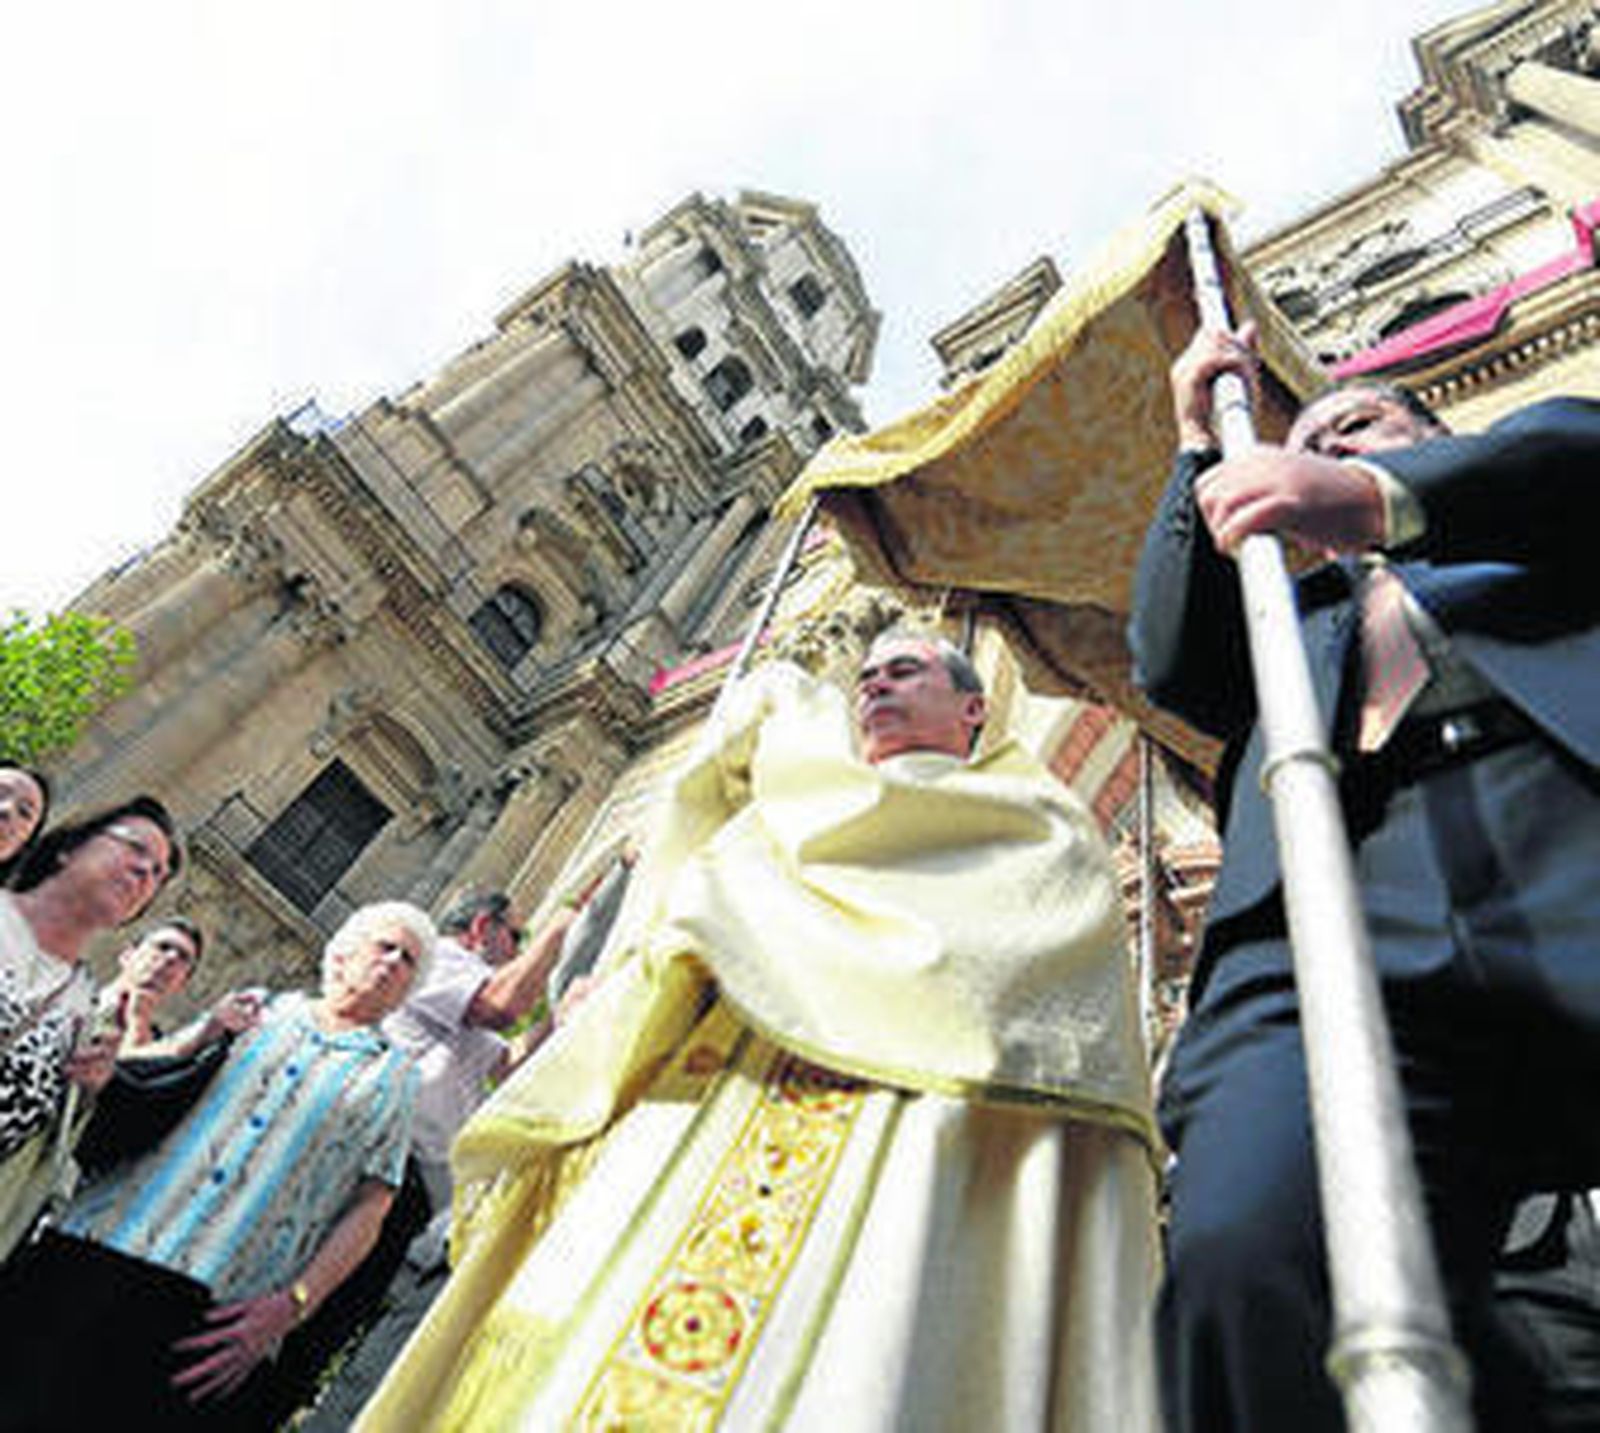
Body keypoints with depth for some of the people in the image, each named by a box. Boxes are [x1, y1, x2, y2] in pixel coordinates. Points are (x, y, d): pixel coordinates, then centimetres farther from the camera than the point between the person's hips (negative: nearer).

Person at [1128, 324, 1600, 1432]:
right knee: (1243, 1260, -31)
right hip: (1342, 944, 2)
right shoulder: (1297, 614, 42)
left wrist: (1381, 496, -8)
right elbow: (1175, 664, 24)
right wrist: (1201, 446, 30)